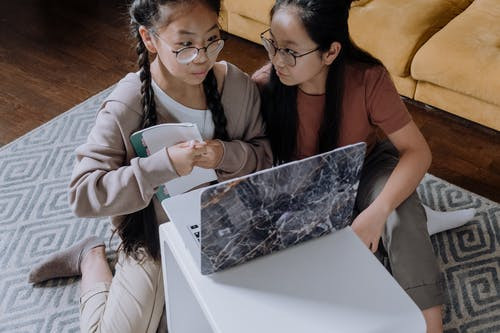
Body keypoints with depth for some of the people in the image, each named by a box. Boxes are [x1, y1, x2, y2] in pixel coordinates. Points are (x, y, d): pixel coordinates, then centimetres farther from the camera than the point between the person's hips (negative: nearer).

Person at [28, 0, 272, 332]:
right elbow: (83, 195, -24)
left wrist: (228, 155, -27)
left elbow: (266, 155, -4)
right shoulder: (126, 106, -25)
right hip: (154, 238, -3)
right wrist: (162, 165, -37)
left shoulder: (239, 85, -16)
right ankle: (92, 257, 26)